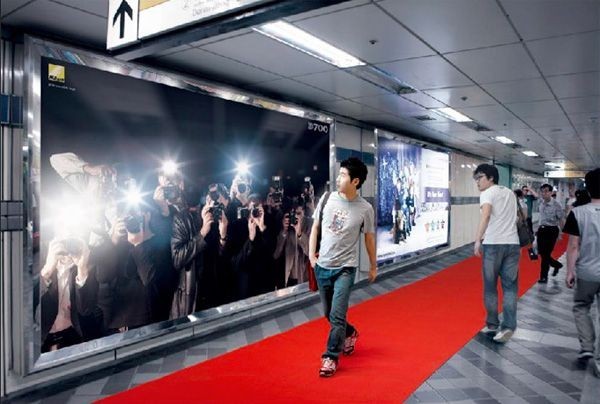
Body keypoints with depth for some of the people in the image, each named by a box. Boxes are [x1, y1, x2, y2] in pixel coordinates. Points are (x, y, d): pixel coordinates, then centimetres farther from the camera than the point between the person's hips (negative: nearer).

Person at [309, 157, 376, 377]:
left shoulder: (365, 209, -11)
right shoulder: (327, 198, -5)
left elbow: (369, 238, 2)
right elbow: (315, 226, 7)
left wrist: (373, 266, 10)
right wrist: (311, 254, 1)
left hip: (345, 268, -4)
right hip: (322, 266, 4)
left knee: (337, 315, -8)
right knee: (328, 313, 17)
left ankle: (331, 357, 11)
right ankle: (350, 334, 45)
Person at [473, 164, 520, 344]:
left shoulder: (487, 193, -4)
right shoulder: (510, 193, 17)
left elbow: (486, 215, -21)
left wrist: (478, 240, -22)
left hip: (493, 244, -5)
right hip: (512, 243, 5)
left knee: (490, 287, 7)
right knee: (510, 286, 6)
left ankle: (492, 325, 15)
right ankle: (508, 326, -3)